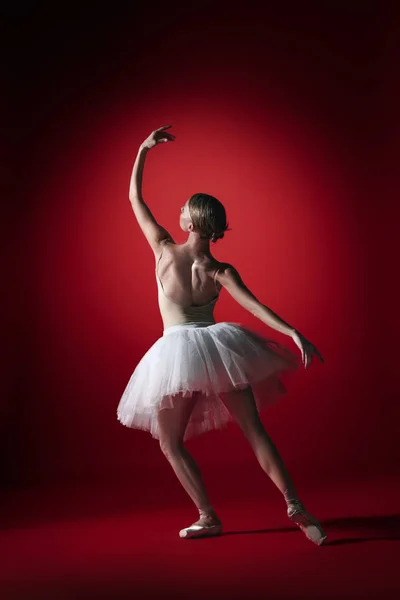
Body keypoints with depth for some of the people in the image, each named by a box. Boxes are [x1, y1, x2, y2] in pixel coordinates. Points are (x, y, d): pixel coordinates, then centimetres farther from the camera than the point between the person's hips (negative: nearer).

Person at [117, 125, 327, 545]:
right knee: (253, 429, 4)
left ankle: (208, 517, 5)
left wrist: (143, 148, 7)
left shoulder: (164, 250, -4)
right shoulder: (222, 272, -1)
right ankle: (294, 505, -6)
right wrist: (294, 333, -17)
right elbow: (254, 306, -13)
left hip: (177, 351, -2)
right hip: (216, 345, 2)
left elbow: (134, 198, 5)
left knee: (170, 442, 12)